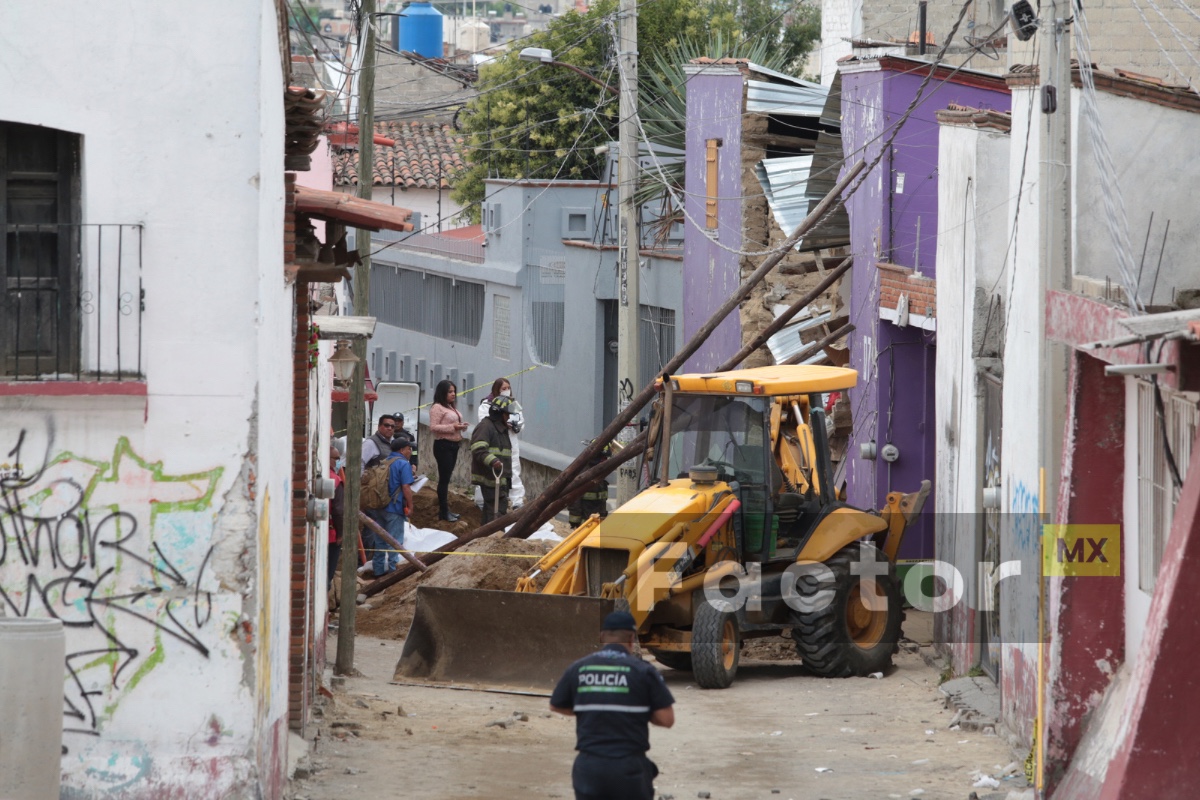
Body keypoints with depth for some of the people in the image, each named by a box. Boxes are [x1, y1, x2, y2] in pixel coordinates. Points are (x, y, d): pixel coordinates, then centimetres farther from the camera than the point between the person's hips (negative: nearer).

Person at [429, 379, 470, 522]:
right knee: (444, 478, -7)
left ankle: (445, 509, 16)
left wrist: (461, 426, 5)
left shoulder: (451, 408, 18)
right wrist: (453, 427, -21)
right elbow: (433, 427, -18)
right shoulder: (437, 408, -10)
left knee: (447, 478, 12)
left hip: (453, 445, 9)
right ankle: (443, 512, -5)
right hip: (443, 445, -9)